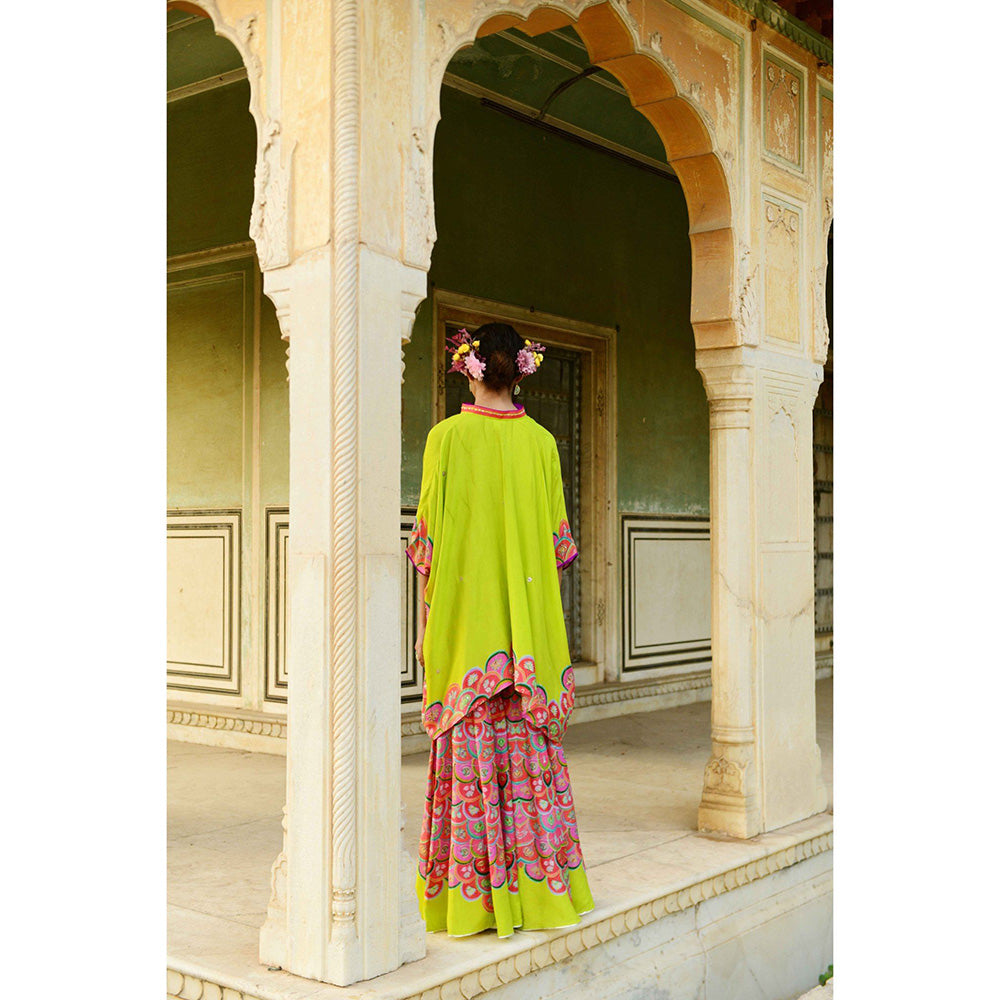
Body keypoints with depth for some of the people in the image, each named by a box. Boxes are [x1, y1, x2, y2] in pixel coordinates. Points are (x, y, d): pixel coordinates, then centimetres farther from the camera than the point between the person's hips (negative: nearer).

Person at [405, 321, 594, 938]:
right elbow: (558, 542, 5)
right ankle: (539, 884, 16)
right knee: (530, 751, 9)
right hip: (531, 623, 2)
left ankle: (473, 895, 8)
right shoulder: (541, 442, 2)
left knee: (470, 751, 3)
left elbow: (428, 540, -5)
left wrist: (425, 623, 6)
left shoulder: (448, 438, -5)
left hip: (465, 615, -2)